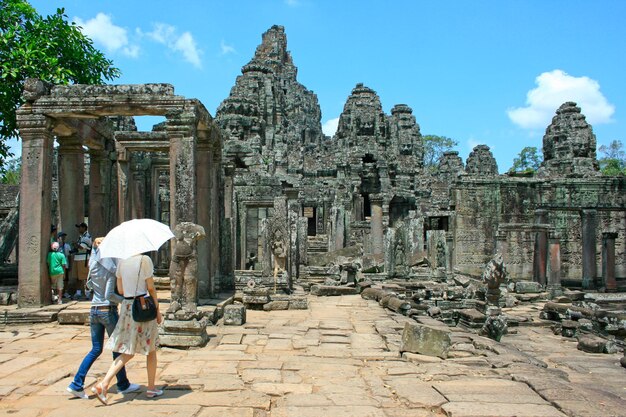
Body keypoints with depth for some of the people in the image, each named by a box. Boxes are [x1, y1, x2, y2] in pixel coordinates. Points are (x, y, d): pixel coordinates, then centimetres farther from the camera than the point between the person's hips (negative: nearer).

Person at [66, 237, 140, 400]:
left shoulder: (93, 265, 2)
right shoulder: (112, 270, -15)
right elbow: (109, 295, -21)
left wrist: (95, 245, 20)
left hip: (94, 311, 6)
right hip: (108, 311, -6)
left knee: (96, 349, 14)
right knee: (117, 348, 8)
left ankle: (77, 384, 8)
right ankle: (123, 385, 19)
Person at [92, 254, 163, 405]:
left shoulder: (121, 262, 4)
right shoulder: (145, 260, -11)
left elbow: (120, 290, 8)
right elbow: (151, 288, -8)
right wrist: (158, 310, 0)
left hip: (126, 307, 5)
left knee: (127, 352, 12)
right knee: (151, 350, 11)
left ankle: (103, 384, -1)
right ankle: (151, 389, 21)